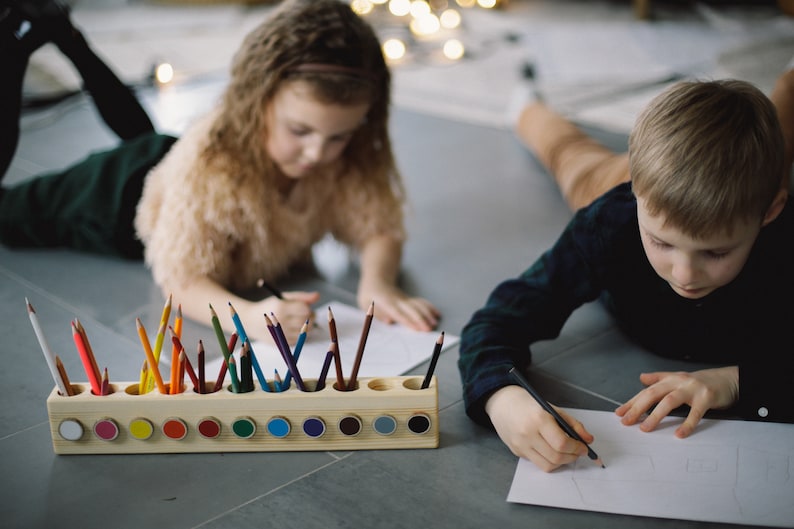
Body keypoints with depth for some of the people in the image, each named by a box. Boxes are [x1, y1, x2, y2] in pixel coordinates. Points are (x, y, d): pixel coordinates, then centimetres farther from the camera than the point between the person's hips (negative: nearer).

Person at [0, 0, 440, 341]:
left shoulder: (349, 158, -33)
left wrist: (377, 281, -47)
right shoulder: (208, 161, -47)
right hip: (130, 196, -5)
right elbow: (183, 279, -44)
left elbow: (380, 229, -24)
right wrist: (251, 317, -65)